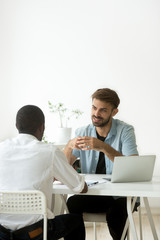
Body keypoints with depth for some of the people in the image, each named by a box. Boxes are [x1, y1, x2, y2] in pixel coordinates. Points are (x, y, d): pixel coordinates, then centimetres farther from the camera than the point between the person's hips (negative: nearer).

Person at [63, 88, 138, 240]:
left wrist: (104, 147, -29)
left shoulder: (125, 131, -3)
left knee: (116, 211, -32)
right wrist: (69, 146, -18)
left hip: (118, 194, -2)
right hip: (90, 194, 2)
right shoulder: (82, 133, 6)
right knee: (72, 203, -27)